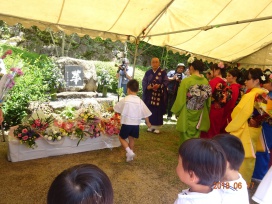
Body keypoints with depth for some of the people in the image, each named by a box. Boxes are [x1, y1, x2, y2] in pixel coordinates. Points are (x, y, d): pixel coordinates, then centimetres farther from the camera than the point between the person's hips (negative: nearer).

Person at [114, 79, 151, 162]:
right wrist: (148, 123, 18)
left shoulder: (125, 100, -9)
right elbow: (145, 113, 2)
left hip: (126, 123, -4)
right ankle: (130, 156, 31)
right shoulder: (140, 101, -3)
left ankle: (129, 151, -4)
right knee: (131, 139, 20)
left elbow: (115, 108, 4)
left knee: (121, 138, 14)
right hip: (136, 124, 4)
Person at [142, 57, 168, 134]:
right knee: (150, 110, 4)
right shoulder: (148, 72, 9)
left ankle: (157, 127, 8)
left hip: (159, 95, -2)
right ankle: (150, 126, 16)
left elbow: (166, 82, -5)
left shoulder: (163, 72, 1)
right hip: (149, 95, 3)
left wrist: (159, 86, -22)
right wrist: (147, 87, -15)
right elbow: (143, 82, 5)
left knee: (158, 111, -2)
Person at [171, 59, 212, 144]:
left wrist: (176, 111, 4)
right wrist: (206, 112, 19)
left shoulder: (186, 81, -16)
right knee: (196, 136, 17)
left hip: (187, 114, -4)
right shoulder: (206, 82, -4)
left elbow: (180, 99, -11)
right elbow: (208, 100, 4)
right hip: (199, 115, 4)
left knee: (186, 137, 10)